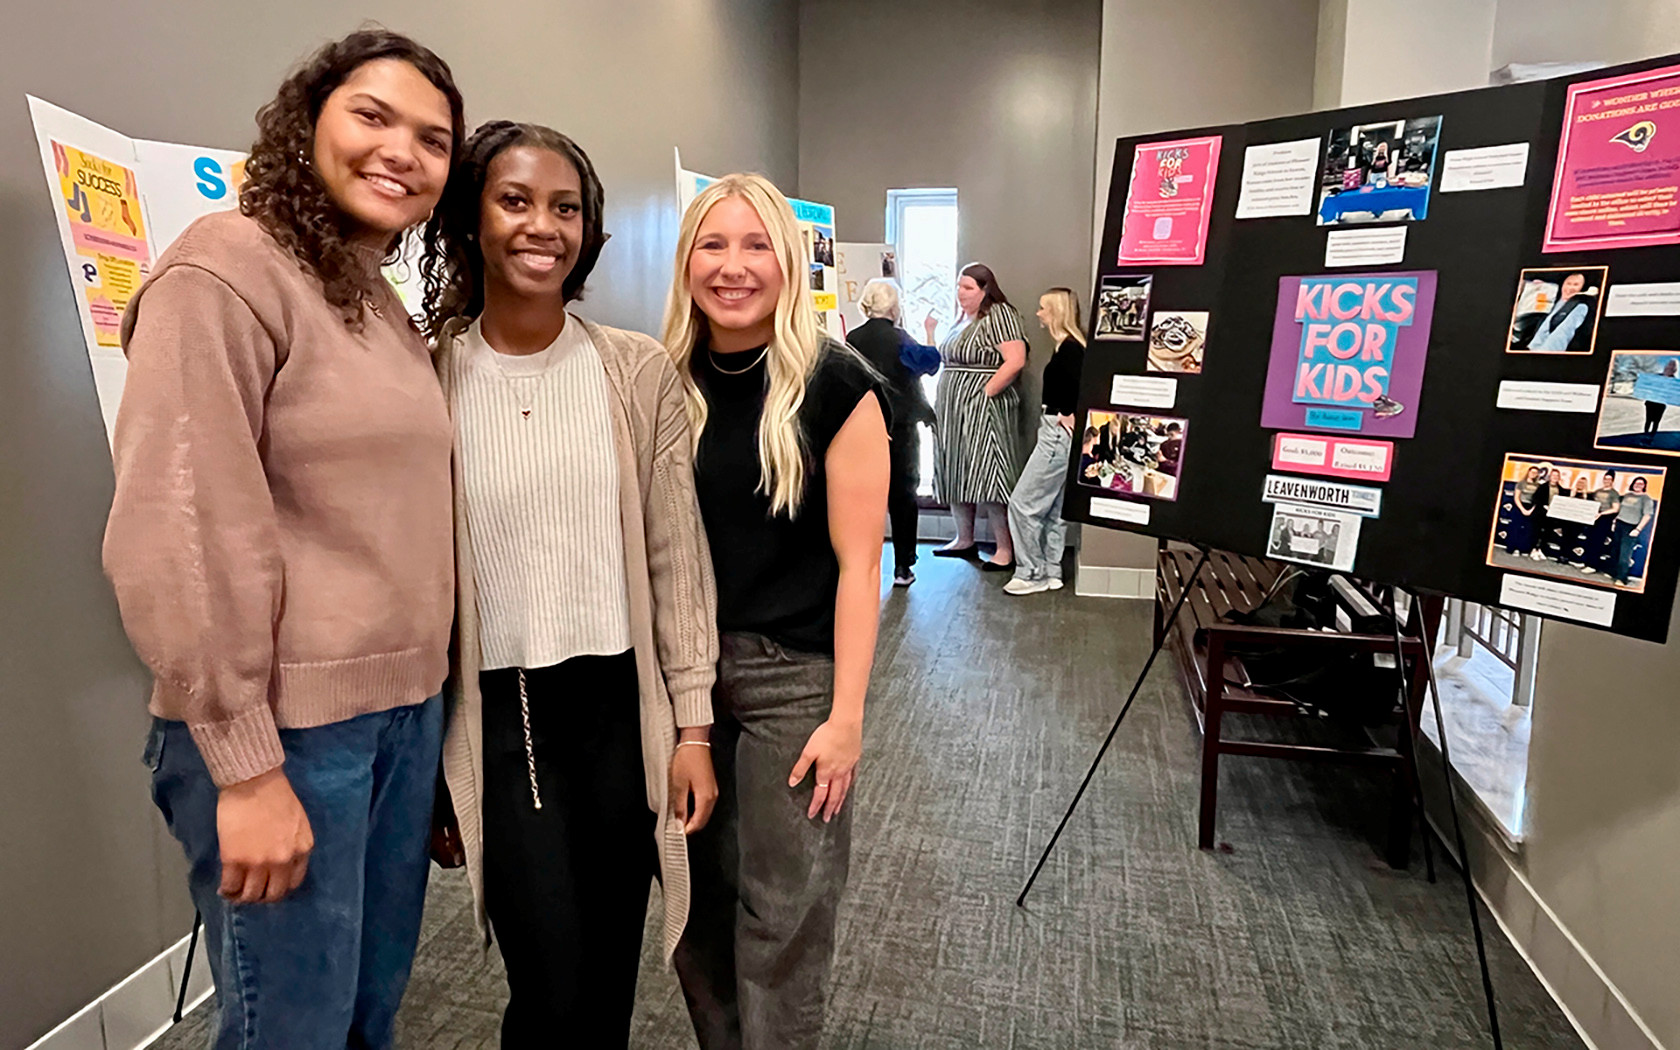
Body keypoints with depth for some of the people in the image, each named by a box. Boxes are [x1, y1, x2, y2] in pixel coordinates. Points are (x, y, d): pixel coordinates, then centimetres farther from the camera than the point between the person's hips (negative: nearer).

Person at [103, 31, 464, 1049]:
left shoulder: (389, 307, 12)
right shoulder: (227, 268, -11)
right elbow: (181, 533, -17)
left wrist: (431, 700, 12)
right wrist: (246, 766, -17)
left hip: (407, 710, 7)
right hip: (286, 727, -7)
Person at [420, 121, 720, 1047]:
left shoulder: (639, 372, -1)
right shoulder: (430, 381, -3)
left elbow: (677, 558, 0)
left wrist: (692, 725, -1)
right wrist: (427, 766, 4)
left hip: (622, 702, 1)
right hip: (499, 714, -1)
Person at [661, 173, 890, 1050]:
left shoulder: (835, 385, -9)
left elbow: (857, 562, -10)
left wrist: (846, 716, -12)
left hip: (793, 676, -4)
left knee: (782, 919, 8)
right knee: (695, 900, 18)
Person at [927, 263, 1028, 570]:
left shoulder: (999, 315, -11)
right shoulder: (964, 320, 16)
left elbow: (1015, 361, -21)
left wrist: (985, 392, -20)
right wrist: (931, 334, 12)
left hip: (983, 411, -9)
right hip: (954, 411, 9)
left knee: (987, 477, -9)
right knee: (955, 475, 13)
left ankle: (1005, 550, -1)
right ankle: (964, 540, 26)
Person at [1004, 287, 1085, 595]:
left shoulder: (1069, 348, -16)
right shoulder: (1069, 346, 12)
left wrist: (1071, 416, -18)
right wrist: (1066, 416, 6)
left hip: (1058, 435, -10)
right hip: (1057, 434, 10)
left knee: (1023, 502, -5)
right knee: (1053, 507, 15)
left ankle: (1031, 574, 3)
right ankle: (1050, 572, 23)